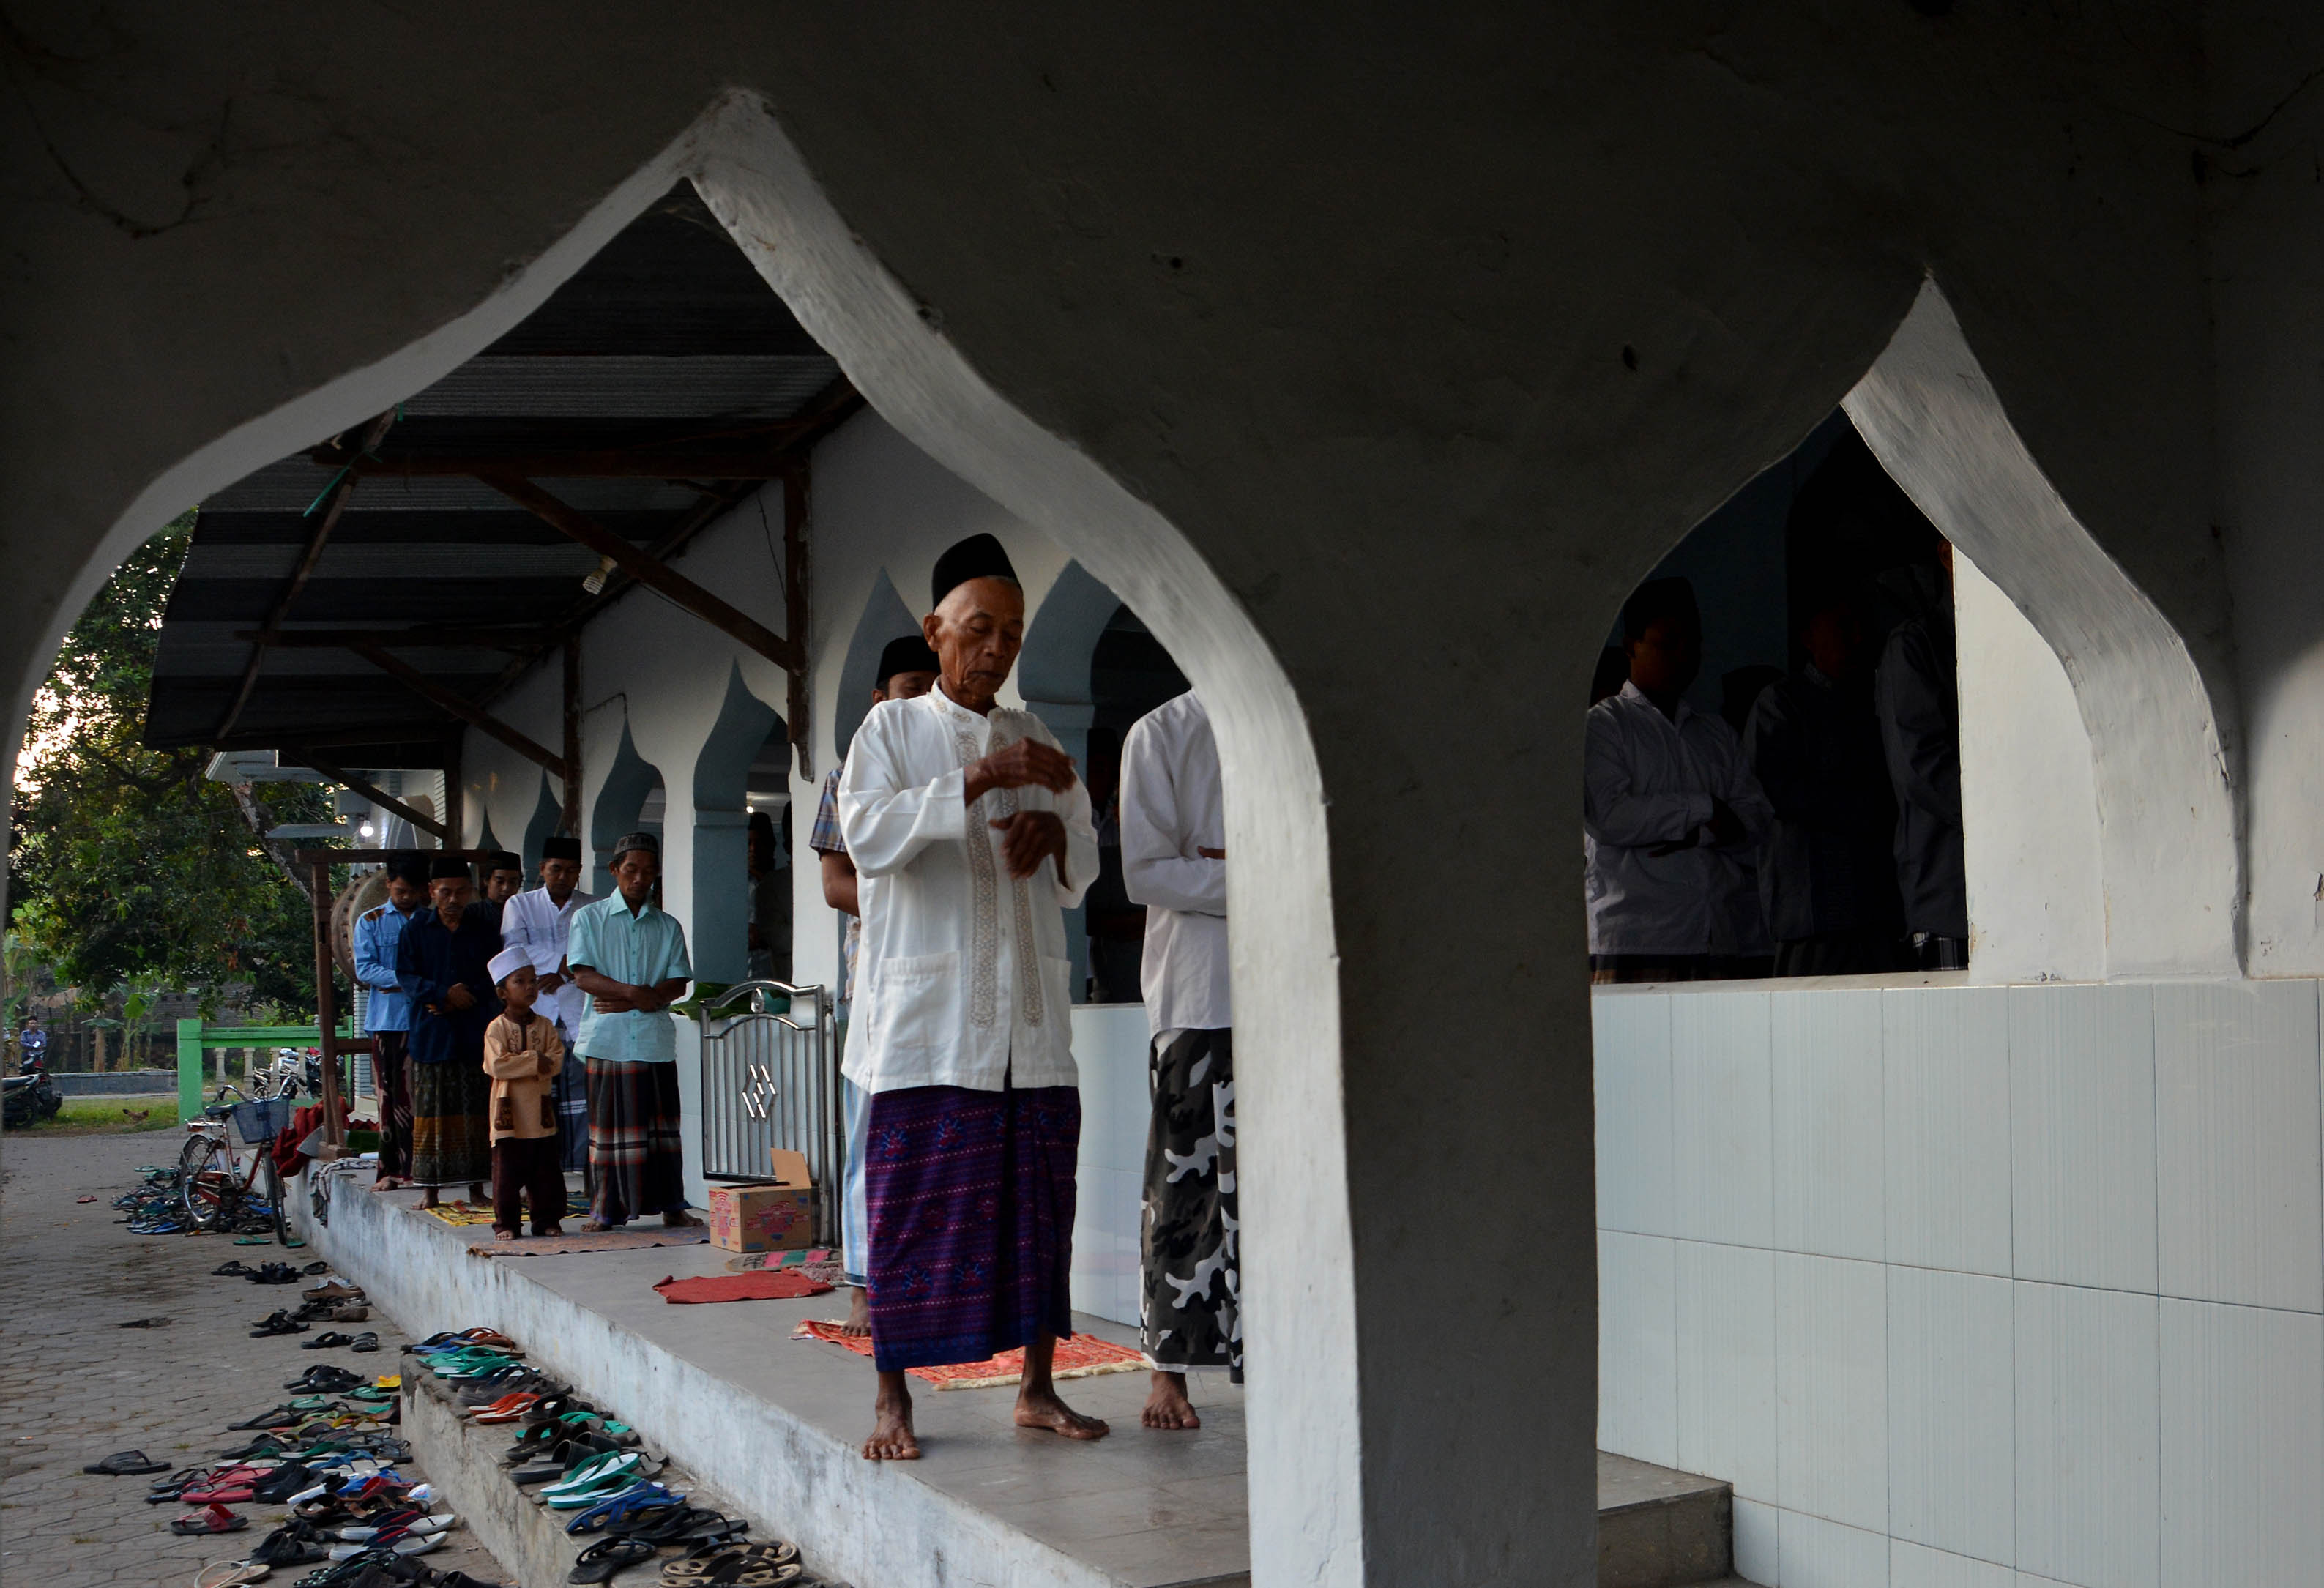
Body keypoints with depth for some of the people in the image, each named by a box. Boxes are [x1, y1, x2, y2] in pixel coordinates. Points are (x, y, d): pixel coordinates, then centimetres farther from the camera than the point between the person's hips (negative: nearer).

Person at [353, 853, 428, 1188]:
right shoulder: (370, 922, 11)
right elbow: (364, 969, 1)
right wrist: (405, 980, -12)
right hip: (387, 1018, 0)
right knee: (390, 1094, 1)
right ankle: (390, 1167, 4)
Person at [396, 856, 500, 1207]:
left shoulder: (485, 927, 6)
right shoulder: (417, 928, 5)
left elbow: (496, 979, 4)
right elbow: (406, 974, -1)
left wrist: (466, 997, -11)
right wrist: (444, 994, -14)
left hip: (474, 1033, 0)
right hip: (431, 1034, 0)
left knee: (475, 1112, 1)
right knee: (431, 1111, 1)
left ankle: (476, 1186, 7)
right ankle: (431, 1189, 7)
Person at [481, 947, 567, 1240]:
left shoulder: (545, 1026, 7)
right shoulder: (497, 1028, -4)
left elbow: (556, 1060, -2)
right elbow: (497, 1065, -16)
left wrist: (532, 1063, -18)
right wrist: (533, 1061, -17)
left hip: (540, 1111, 3)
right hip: (509, 1112, -3)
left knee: (546, 1171, 8)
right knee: (507, 1172, 0)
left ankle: (546, 1219, 17)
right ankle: (507, 1223, 8)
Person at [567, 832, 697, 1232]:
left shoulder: (668, 926, 14)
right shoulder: (588, 918, 7)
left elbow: (678, 984, 6)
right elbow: (582, 975, -3)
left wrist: (638, 1000, -9)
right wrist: (634, 993, -14)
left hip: (655, 1038, 2)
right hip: (607, 1039, -2)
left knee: (661, 1124, 2)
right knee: (608, 1124, -1)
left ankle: (671, 1206, 7)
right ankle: (606, 1211, 4)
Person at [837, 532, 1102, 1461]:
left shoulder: (1035, 740, 18)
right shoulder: (893, 730, 6)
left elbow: (1085, 869, 19)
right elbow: (868, 834, -12)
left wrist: (1053, 827, -5)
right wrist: (979, 782, -21)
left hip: (1032, 1011, 4)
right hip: (928, 1010, -4)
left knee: (1039, 1196, 4)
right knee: (913, 1201, -5)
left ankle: (1037, 1387, 13)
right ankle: (892, 1399, 3)